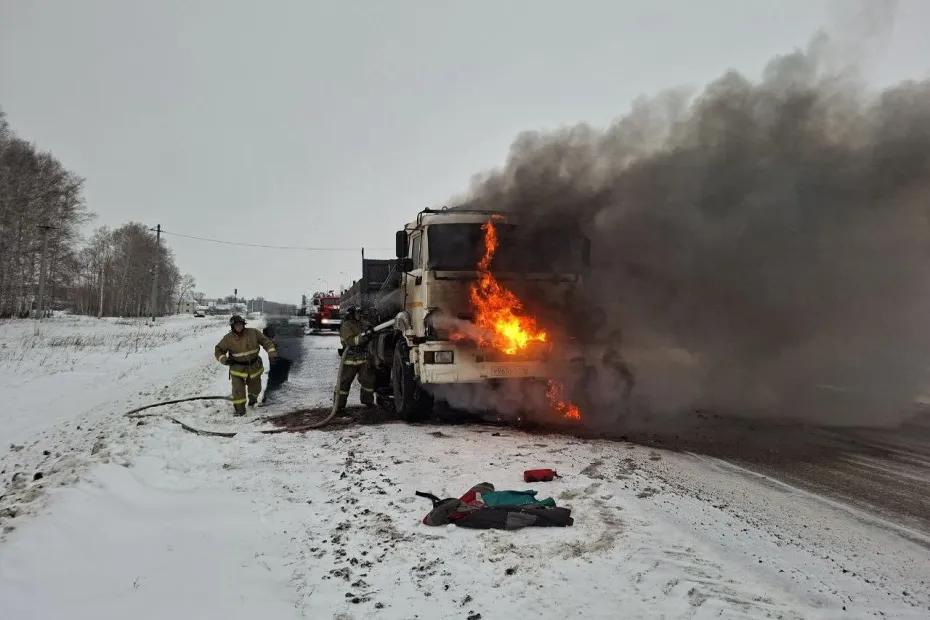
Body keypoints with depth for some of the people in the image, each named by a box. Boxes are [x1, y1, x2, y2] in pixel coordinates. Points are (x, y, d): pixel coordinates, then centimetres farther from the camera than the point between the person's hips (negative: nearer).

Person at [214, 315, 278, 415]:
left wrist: (271, 352, -21)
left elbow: (266, 341, -5)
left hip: (254, 367, 2)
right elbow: (218, 350, -1)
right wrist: (224, 359, -20)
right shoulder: (228, 338, -11)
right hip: (238, 369, -2)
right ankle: (239, 409, 8)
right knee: (238, 390, -14)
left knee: (255, 389, 19)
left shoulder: (253, 333, -11)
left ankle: (252, 399, 54)